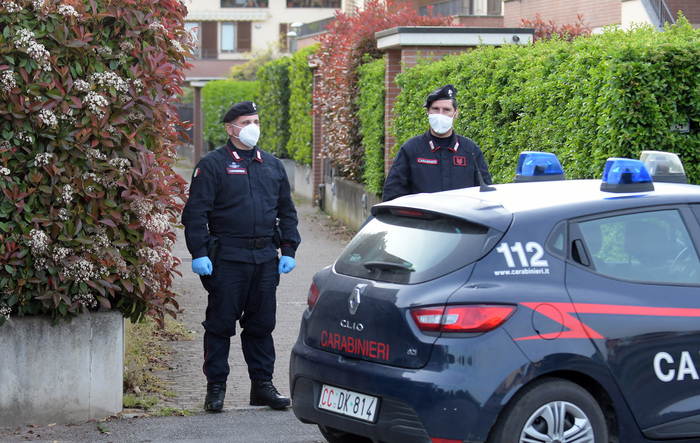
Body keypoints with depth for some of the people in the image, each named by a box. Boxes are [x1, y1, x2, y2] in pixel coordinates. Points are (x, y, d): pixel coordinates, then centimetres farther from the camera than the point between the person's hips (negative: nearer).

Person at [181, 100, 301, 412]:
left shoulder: (272, 165, 15)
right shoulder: (212, 165, -2)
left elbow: (286, 211, 20)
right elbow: (195, 213, -6)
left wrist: (288, 250, 12)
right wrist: (199, 253, -14)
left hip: (265, 257, 5)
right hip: (227, 256, -5)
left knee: (262, 323, 9)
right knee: (220, 324, 0)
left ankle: (262, 384, 17)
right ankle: (216, 387, 8)